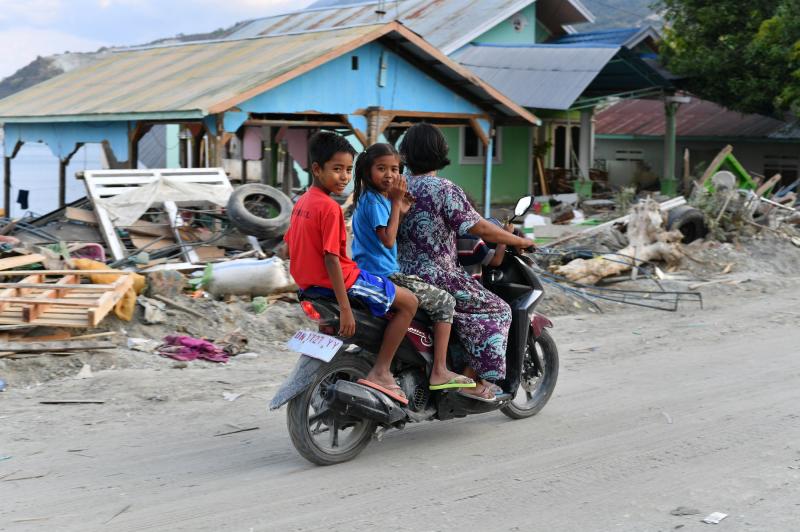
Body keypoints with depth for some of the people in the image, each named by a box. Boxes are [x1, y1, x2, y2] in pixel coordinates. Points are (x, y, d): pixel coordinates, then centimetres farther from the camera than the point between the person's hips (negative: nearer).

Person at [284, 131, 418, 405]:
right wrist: (345, 308, -24)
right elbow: (331, 258, -24)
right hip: (342, 279, -10)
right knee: (409, 302, -1)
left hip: (309, 282, 10)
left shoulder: (302, 202, 8)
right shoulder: (330, 208, -19)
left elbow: (289, 249, 13)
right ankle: (380, 372, -7)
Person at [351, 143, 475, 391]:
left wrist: (400, 211, 6)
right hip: (383, 275, -10)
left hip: (368, 274, 10)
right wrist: (395, 202, -17)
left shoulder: (370, 198, 15)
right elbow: (388, 240, -22)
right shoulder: (373, 201, -15)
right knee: (445, 302, -3)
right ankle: (439, 373, -7)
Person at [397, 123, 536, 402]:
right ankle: (474, 379, -4)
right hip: (438, 280, -8)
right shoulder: (445, 190, -14)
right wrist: (520, 241, -4)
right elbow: (479, 228, -16)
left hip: (403, 274, 8)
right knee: (496, 310, 3)